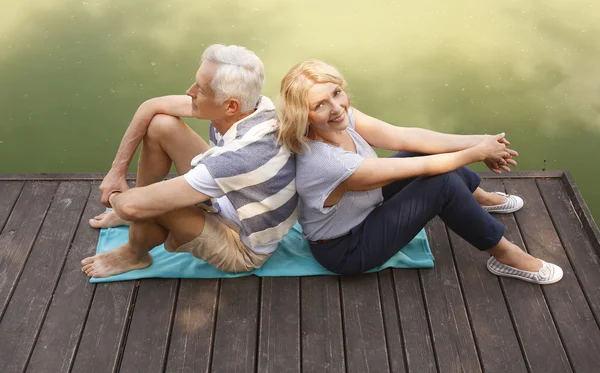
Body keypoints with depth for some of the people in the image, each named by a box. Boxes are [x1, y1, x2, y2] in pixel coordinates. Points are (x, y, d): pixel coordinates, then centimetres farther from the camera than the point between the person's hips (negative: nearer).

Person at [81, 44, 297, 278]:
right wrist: (117, 170, -6)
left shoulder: (243, 156, -41)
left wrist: (115, 198, -12)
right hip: (228, 201, 7)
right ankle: (135, 216, 18)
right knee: (161, 125, -7)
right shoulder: (245, 106, -18)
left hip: (240, 245, -7)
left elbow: (134, 204, -36)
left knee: (137, 204, -28)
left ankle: (135, 255, 10)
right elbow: (152, 107, -6)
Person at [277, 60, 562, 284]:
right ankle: (506, 257, 2)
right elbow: (420, 167, -29)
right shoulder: (328, 164, -38)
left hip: (361, 207, 8)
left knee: (431, 150, 4)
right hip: (346, 249, -8)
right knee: (443, 183, -19)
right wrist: (479, 152, -15)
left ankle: (479, 198, 32)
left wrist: (479, 141, -19)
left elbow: (405, 136, -15)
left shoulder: (342, 117, -15)